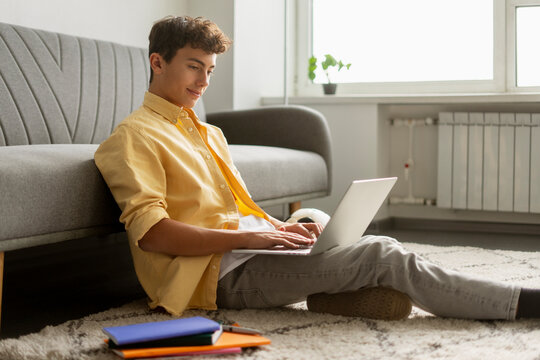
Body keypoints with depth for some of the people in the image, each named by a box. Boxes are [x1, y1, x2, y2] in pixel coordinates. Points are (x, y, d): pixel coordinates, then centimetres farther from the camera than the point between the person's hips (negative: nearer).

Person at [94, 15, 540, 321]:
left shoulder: (208, 133, 26)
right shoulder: (135, 136, -1)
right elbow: (150, 232, -14)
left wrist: (280, 227, 3)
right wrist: (248, 236, -22)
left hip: (250, 244, 9)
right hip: (219, 269, -9)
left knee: (383, 248, -12)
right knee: (383, 256, -18)